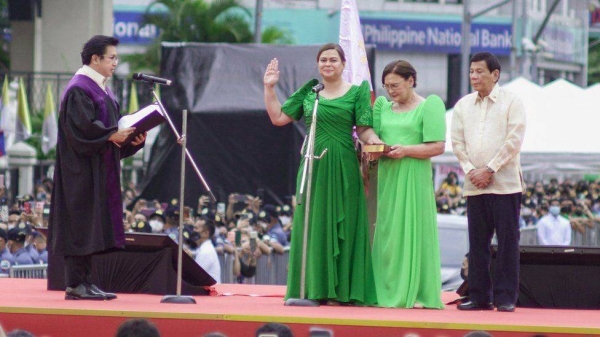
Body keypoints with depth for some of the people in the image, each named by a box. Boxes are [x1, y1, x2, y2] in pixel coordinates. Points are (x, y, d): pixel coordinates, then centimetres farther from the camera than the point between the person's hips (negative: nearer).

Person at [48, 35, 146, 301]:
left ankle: (84, 282, 10)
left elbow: (113, 125, 19)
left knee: (93, 226, 8)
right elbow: (81, 127, -22)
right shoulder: (79, 90, -12)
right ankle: (75, 284, -7)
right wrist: (112, 135, -28)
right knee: (81, 223, -8)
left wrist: (131, 137, 1)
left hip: (101, 170, 10)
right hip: (83, 168, -10)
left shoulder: (101, 89, 18)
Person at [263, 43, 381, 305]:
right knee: (311, 226, 3)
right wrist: (269, 88, 7)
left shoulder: (357, 92, 3)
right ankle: (313, 288, 7)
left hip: (343, 169, -3)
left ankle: (340, 290, 0)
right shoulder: (308, 92, 11)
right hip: (313, 166, 3)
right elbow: (278, 117, 13)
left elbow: (363, 129, -2)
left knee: (342, 225, -2)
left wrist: (373, 141, -23)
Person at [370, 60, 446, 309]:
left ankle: (416, 293, -5)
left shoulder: (429, 105, 0)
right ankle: (389, 291, 5)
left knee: (412, 231, -7)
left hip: (414, 177, -6)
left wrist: (406, 150, -16)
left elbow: (438, 146, -7)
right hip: (387, 176, 6)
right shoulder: (383, 106, 17)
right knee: (386, 233, 3)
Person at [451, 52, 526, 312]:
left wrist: (490, 169, -13)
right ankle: (479, 296, 9)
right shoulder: (463, 105, 12)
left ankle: (505, 297, -1)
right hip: (475, 185, 4)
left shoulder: (511, 102, 0)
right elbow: (457, 141, 9)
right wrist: (470, 170, -6)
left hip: (505, 183, -4)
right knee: (477, 242, 4)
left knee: (507, 240, -3)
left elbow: (514, 141, -8)